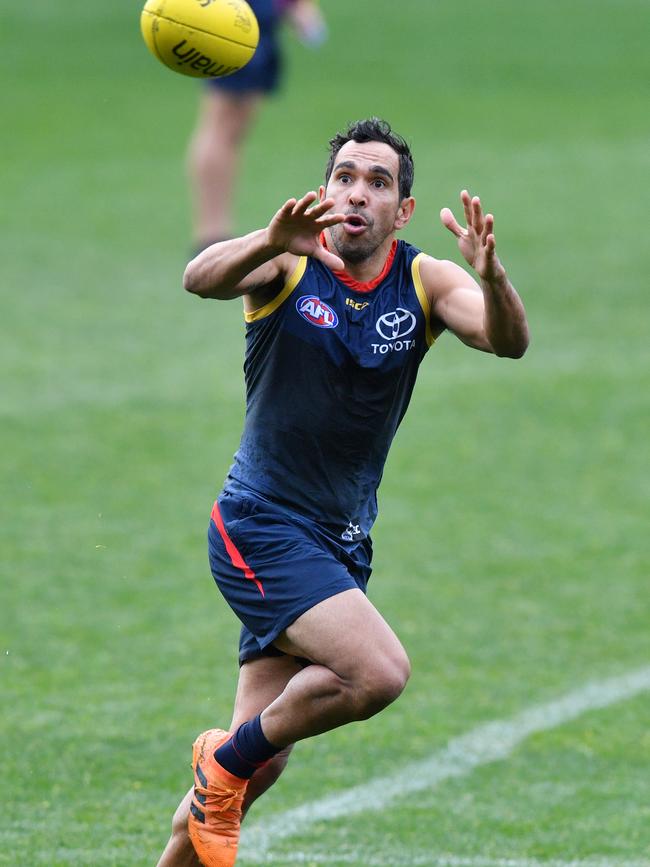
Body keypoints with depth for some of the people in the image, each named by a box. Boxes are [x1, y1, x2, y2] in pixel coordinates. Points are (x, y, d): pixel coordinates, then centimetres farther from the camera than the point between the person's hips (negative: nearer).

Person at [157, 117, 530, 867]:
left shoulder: (425, 282, -2)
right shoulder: (289, 264, -10)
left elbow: (509, 342, -19)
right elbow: (201, 279, -30)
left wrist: (491, 275, -41)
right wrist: (271, 242, -51)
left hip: (340, 543, 5)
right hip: (260, 529, -5)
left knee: (260, 760, 5)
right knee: (380, 671, -24)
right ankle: (225, 759, -2)